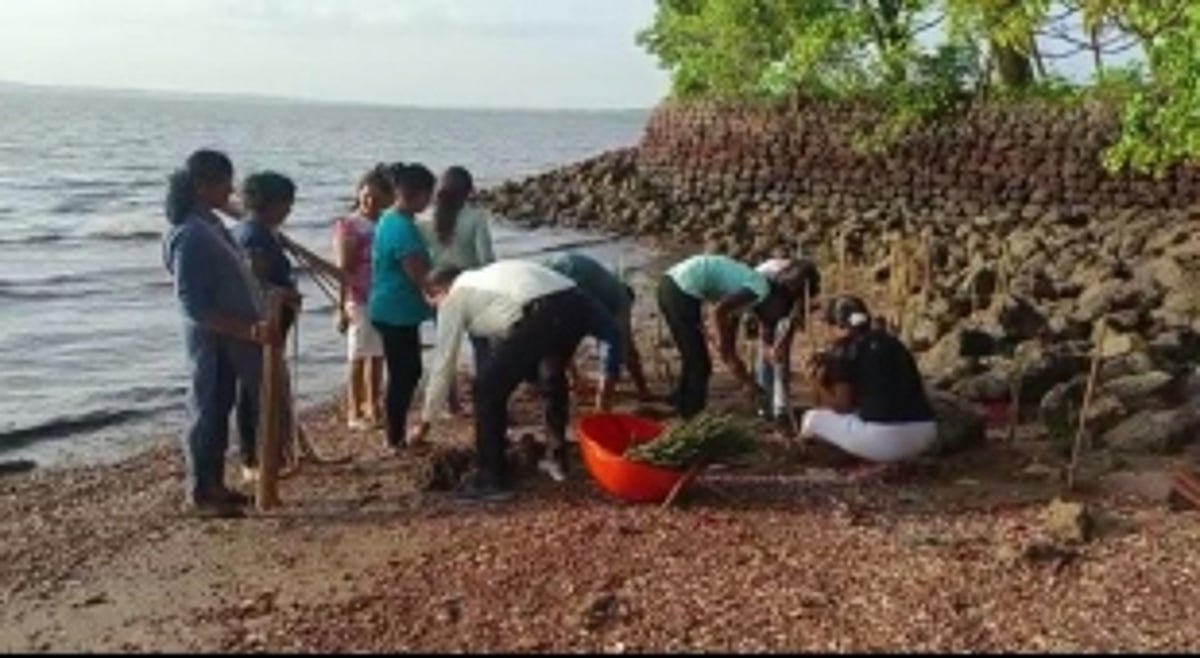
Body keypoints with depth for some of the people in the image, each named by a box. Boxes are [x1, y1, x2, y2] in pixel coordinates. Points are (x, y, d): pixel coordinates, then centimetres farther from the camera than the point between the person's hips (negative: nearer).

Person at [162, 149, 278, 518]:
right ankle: (201, 493, 15)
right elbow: (194, 306, -25)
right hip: (212, 339, -9)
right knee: (209, 411, 2)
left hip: (232, 336, 9)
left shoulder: (211, 224, 7)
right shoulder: (190, 237, -22)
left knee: (219, 409, 17)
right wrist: (250, 331, -28)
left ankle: (214, 485, 29)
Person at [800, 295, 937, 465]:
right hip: (924, 435, 5)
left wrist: (818, 385, 18)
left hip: (883, 437, -5)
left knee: (812, 419, 14)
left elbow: (844, 406, 2)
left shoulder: (844, 350, 2)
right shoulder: (893, 343, 20)